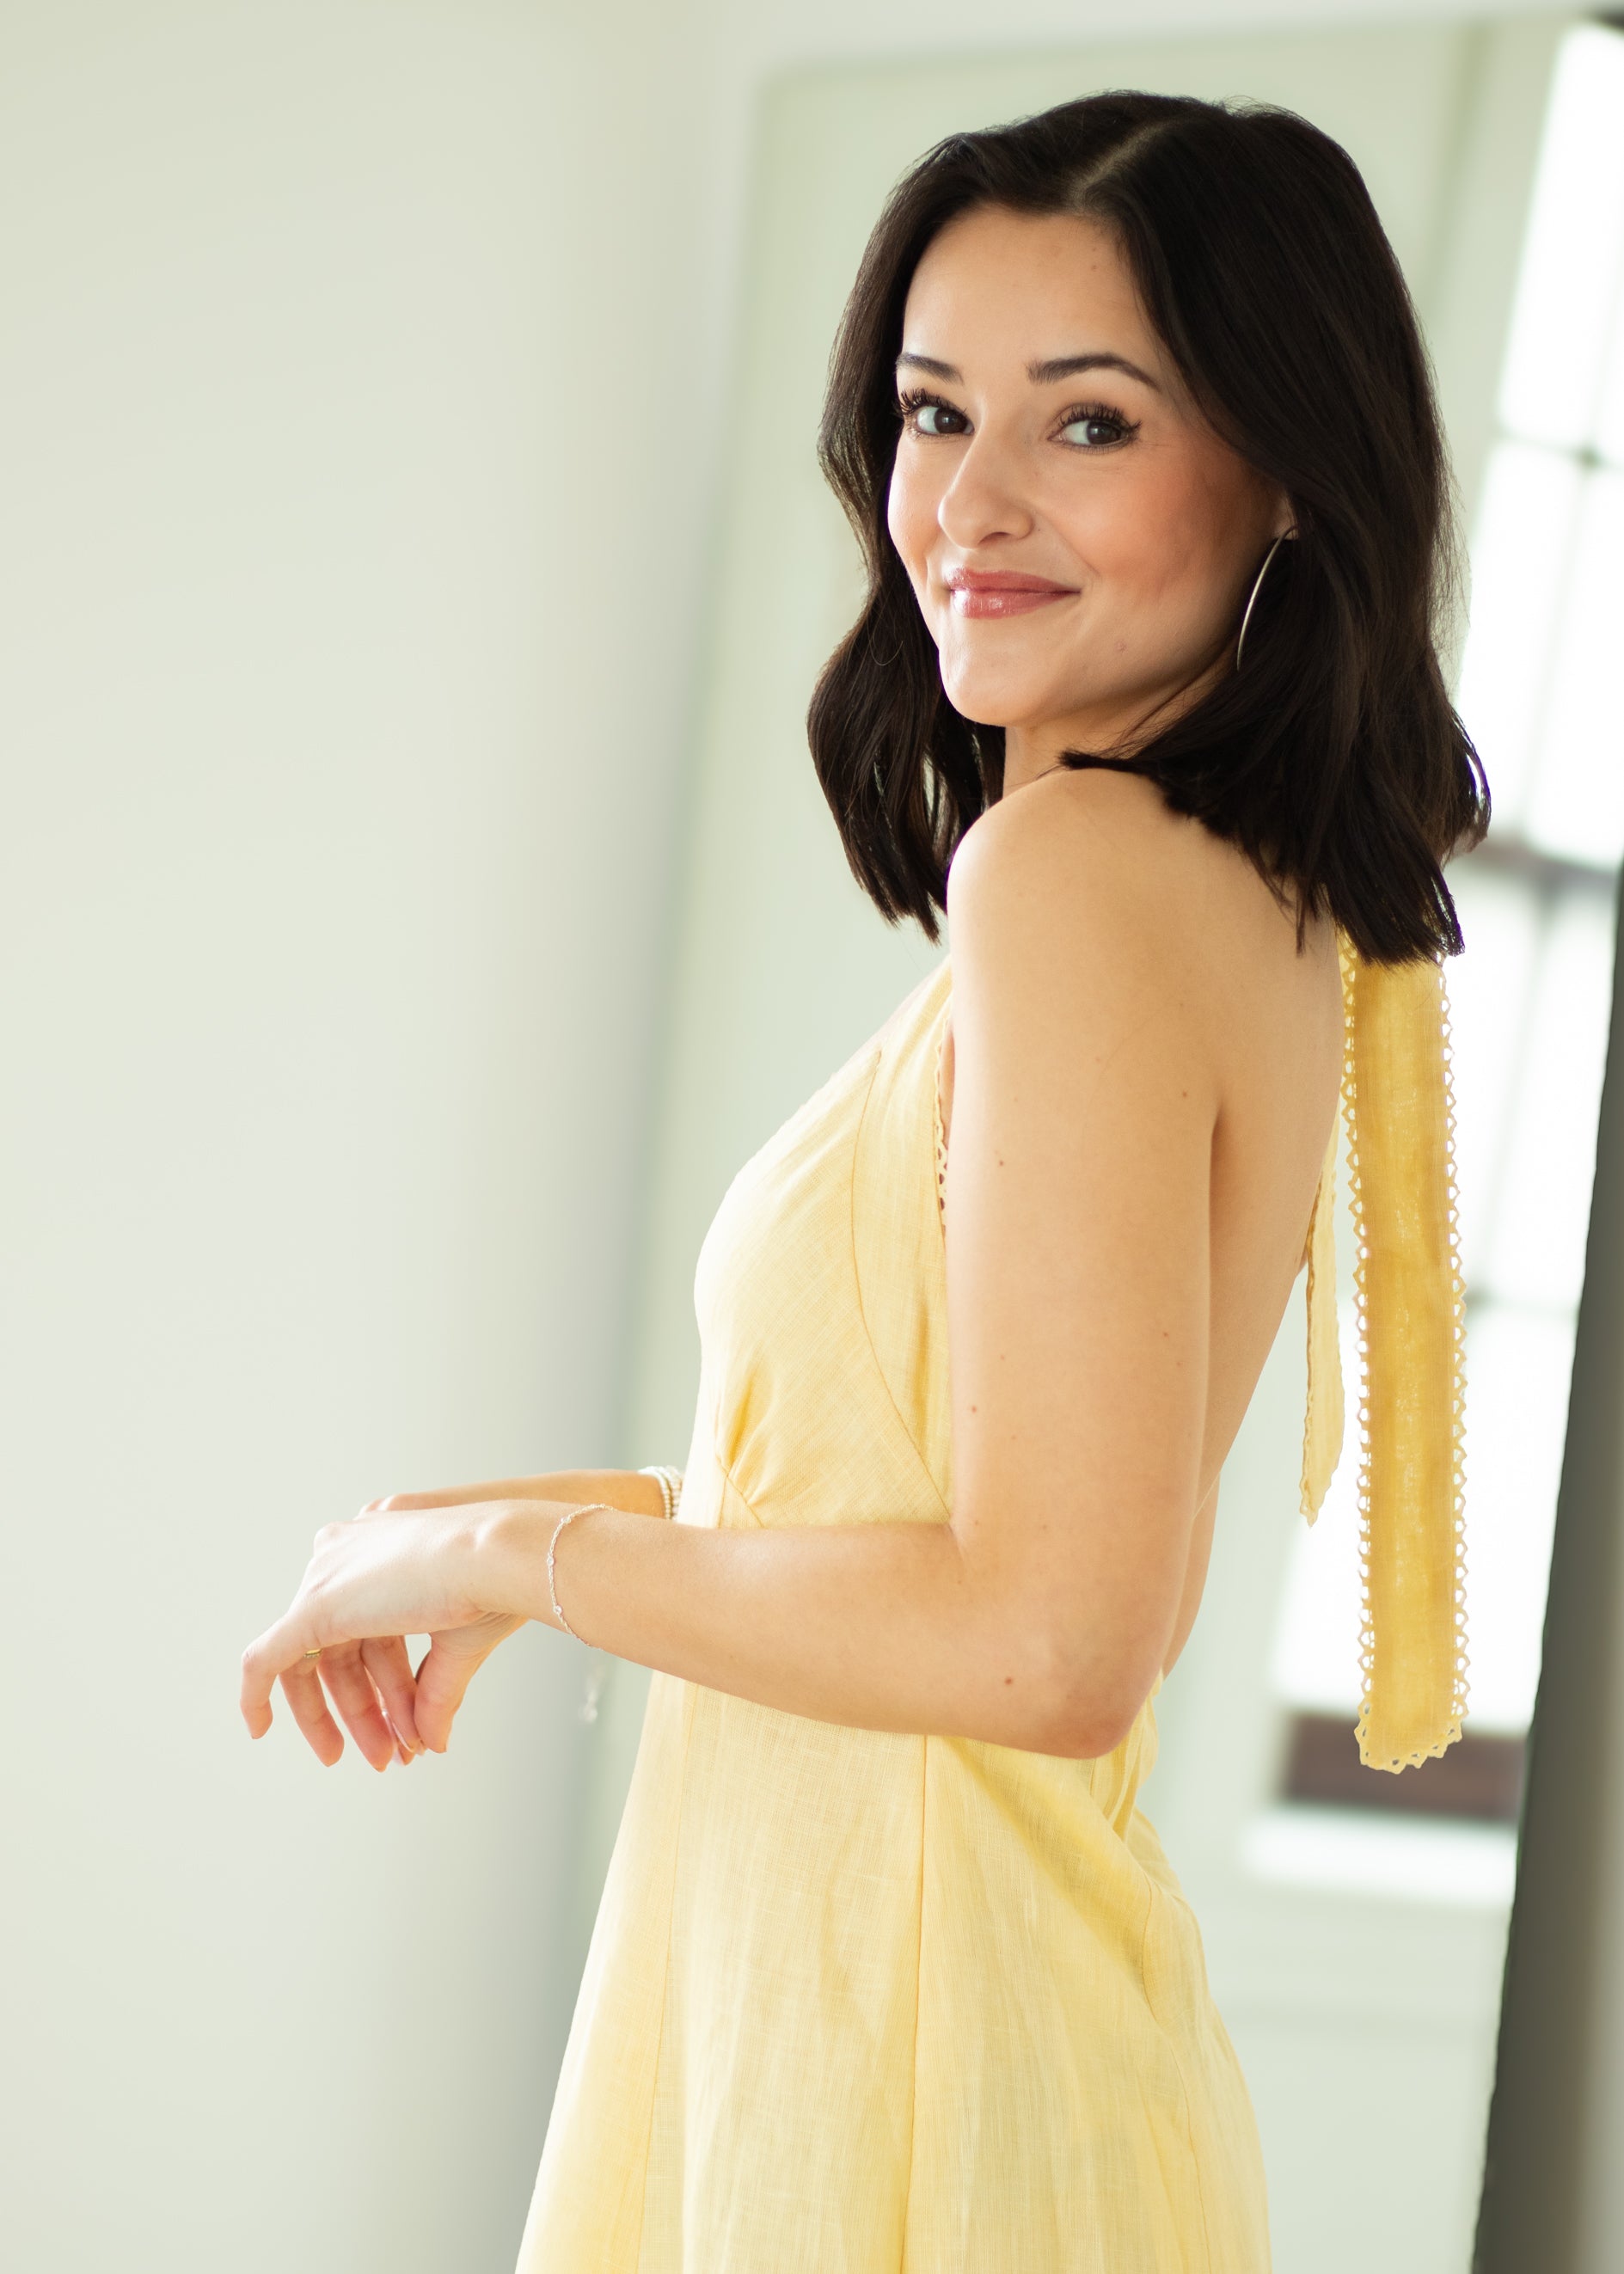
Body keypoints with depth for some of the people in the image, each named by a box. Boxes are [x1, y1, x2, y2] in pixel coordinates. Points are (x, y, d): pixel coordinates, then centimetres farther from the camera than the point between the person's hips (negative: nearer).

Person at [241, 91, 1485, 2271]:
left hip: (896, 2069, -8)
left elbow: (1050, 1635, -24)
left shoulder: (1079, 863, -19)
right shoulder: (1269, 902, 7)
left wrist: (504, 1553, -12)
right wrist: (577, 1511, 14)